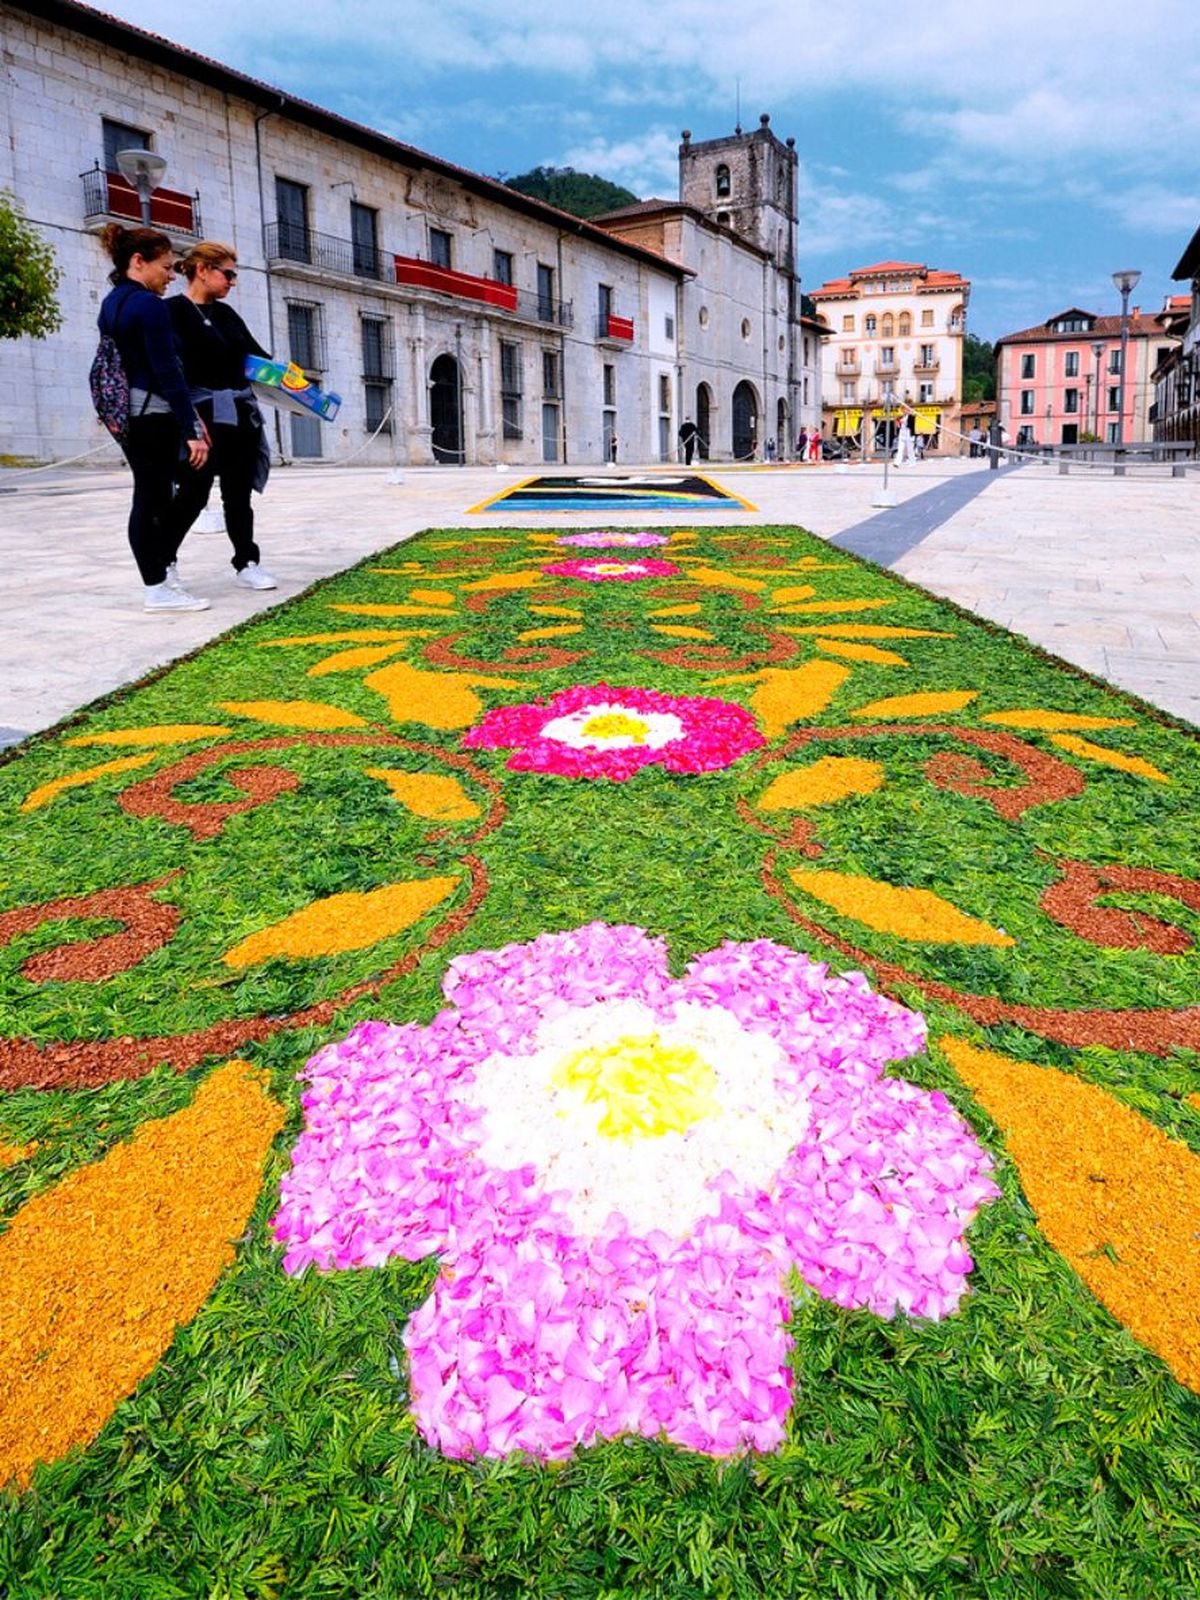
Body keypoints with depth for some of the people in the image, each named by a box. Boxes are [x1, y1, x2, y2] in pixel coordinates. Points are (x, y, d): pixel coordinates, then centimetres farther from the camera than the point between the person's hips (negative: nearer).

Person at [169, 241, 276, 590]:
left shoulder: (225, 312, 16)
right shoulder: (175, 311, -6)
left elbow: (256, 355, 19)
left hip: (241, 413, 7)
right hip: (204, 414, -7)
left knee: (238, 493, 9)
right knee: (194, 493, -4)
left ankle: (247, 564, 15)